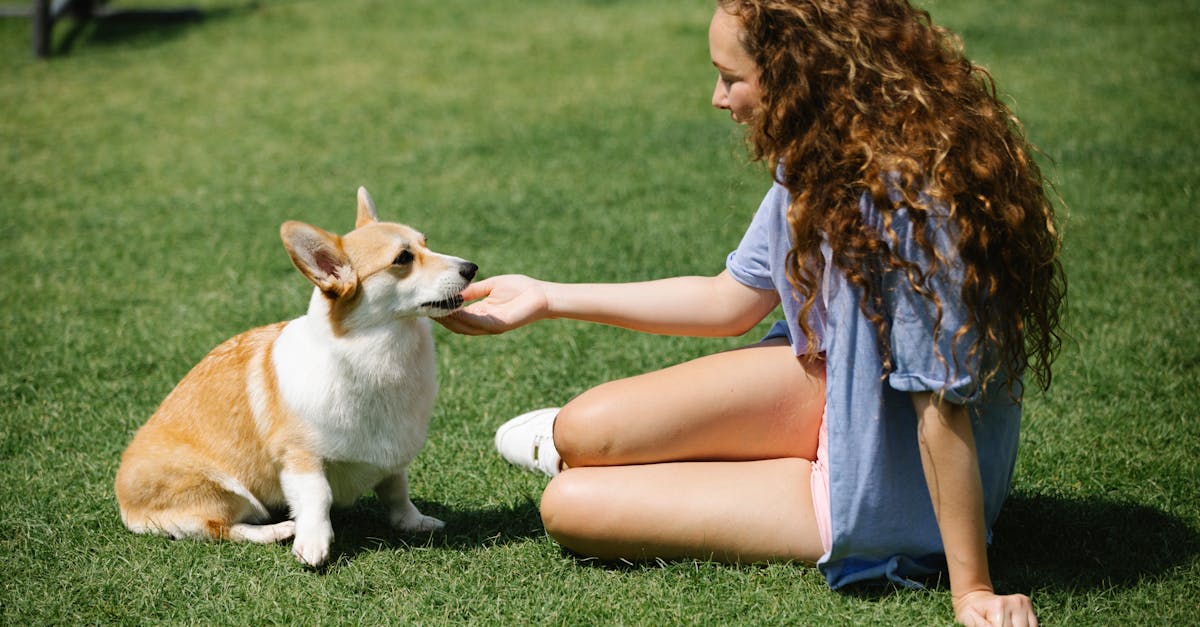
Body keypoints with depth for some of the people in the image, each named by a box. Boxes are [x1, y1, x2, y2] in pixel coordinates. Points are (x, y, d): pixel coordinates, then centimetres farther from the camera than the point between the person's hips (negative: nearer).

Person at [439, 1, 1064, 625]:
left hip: (887, 497, -7)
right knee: (585, 425, -9)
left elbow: (943, 405, -30)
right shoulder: (821, 160, -4)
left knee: (568, 506, -8)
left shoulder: (910, 200, -32)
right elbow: (731, 301, 6)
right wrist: (549, 298, 8)